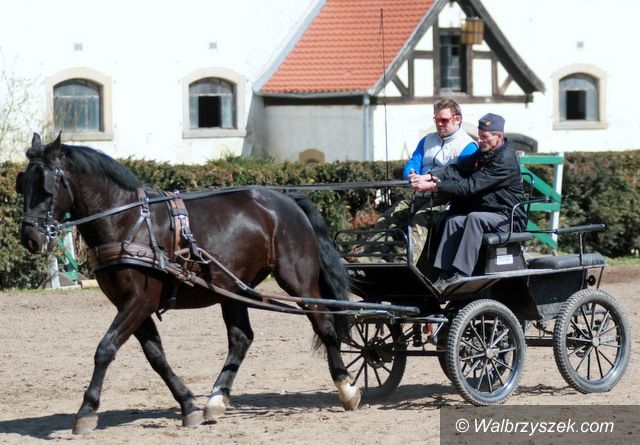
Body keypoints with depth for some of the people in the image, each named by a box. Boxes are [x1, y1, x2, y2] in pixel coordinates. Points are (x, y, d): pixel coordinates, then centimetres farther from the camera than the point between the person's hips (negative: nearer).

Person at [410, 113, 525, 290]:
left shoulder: (506, 160, -19)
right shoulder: (482, 154, 11)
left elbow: (471, 186, -25)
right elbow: (456, 169, -1)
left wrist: (434, 187, -27)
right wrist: (429, 177, -19)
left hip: (508, 218, -9)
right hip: (485, 212, 9)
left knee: (474, 218, -32)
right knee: (453, 220, -13)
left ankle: (461, 274, -38)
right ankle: (445, 274, -20)